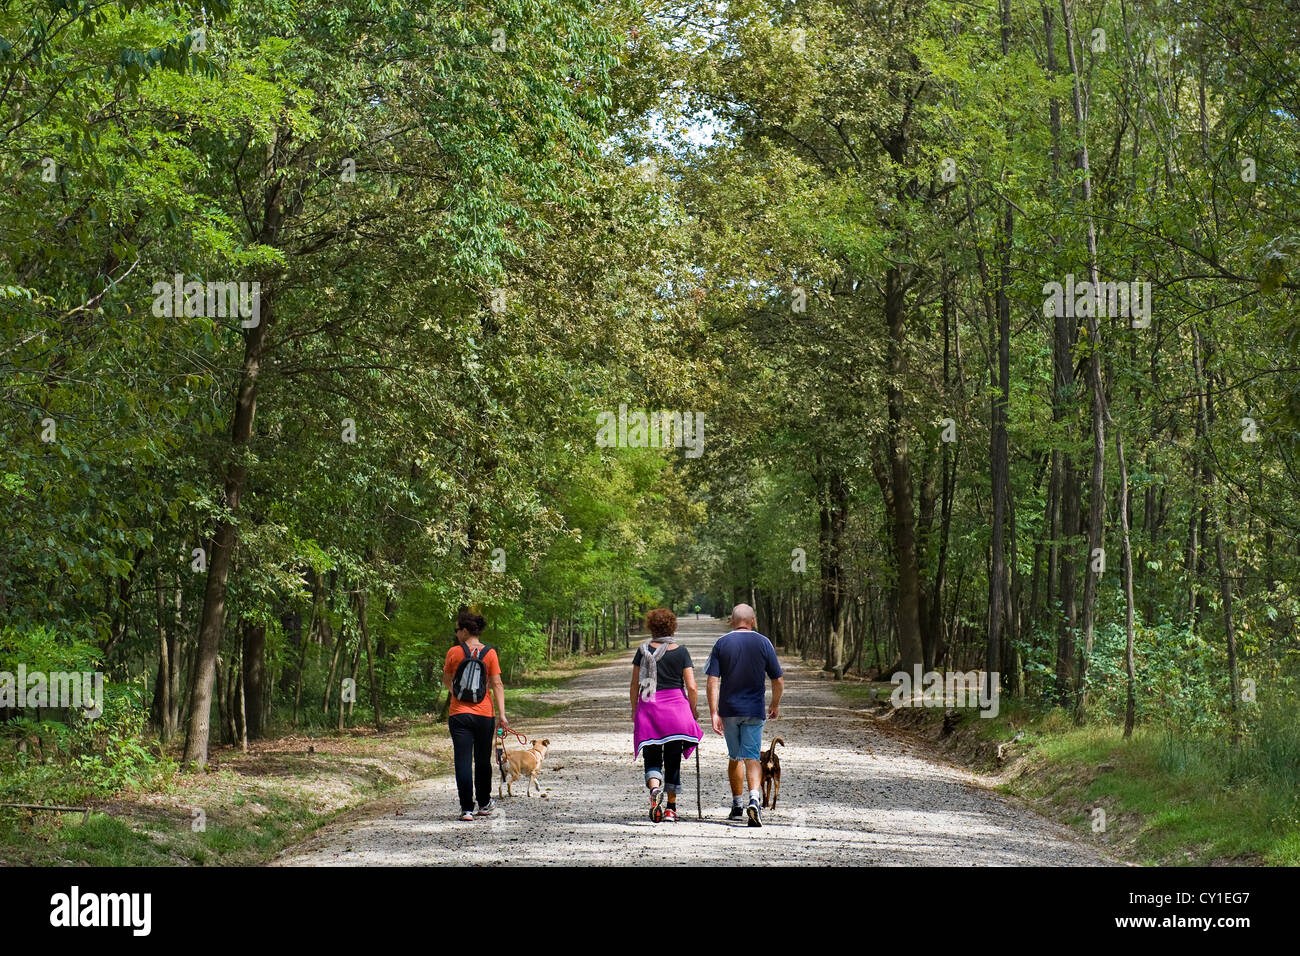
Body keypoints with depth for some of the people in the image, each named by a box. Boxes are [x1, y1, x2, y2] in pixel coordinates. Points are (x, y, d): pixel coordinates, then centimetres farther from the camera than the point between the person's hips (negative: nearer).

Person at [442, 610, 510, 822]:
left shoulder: (454, 652, -2)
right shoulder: (490, 653, -1)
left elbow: (446, 682, 10)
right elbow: (497, 685, -5)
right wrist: (502, 715, -5)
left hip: (459, 715, -1)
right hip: (484, 715, 1)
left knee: (463, 762, -1)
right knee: (483, 760, 16)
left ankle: (467, 809, -7)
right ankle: (484, 804, 30)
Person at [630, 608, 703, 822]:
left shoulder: (643, 651, 1)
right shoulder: (681, 652, 0)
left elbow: (634, 686, 2)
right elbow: (692, 688, -4)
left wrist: (634, 711, 14)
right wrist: (693, 712, 10)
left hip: (648, 707, 0)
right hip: (676, 704, 0)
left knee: (652, 758, 6)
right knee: (673, 759, 10)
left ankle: (655, 788, -24)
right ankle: (671, 808, 12)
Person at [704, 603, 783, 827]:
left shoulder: (721, 644, 0)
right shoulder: (763, 643, 0)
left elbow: (713, 681, -8)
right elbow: (778, 680, 1)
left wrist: (713, 713, -9)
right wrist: (775, 705, 18)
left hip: (728, 710, 1)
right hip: (754, 711, -1)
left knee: (734, 758, 17)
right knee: (752, 758, -3)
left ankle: (737, 805, 26)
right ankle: (754, 798, -26)